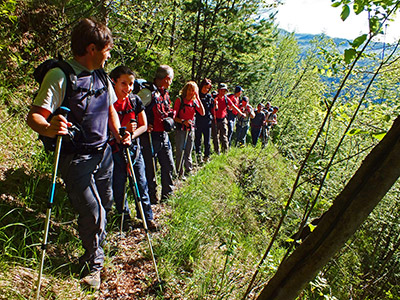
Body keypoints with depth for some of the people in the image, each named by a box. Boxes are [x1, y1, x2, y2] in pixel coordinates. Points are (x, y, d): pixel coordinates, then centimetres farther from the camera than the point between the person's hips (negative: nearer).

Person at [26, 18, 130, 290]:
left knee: (105, 204, 18)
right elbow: (34, 116, -20)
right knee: (92, 213, -6)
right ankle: (93, 262, 22)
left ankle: (96, 244, 49)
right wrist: (49, 128, -43)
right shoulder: (60, 76, -17)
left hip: (103, 152, 7)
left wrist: (119, 133, 3)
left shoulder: (102, 76, 7)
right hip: (75, 157, -7)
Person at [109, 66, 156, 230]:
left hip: (133, 147, 3)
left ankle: (147, 216, 22)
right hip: (115, 150, -2)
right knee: (119, 186, 7)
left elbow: (144, 126, 3)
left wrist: (131, 134, -15)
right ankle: (124, 216, 28)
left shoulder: (135, 100, 0)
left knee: (141, 183, 7)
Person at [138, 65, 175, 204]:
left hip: (163, 135, 8)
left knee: (169, 166, 14)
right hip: (150, 136, -8)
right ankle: (152, 198, 17)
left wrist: (169, 119, 9)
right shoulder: (147, 92, -14)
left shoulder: (165, 93, 13)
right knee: (150, 169, 2)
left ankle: (167, 195, 30)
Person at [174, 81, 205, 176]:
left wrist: (198, 99, -12)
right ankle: (179, 173, 5)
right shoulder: (179, 100, -6)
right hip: (180, 130, -4)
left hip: (191, 129, 4)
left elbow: (202, 113, -8)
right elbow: (174, 116, -8)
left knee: (188, 152, 14)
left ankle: (189, 170, 27)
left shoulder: (195, 101, 5)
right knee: (180, 152, -3)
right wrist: (183, 121, -24)